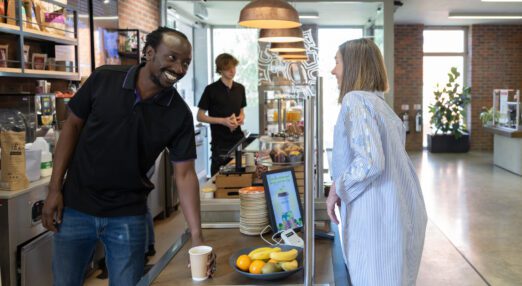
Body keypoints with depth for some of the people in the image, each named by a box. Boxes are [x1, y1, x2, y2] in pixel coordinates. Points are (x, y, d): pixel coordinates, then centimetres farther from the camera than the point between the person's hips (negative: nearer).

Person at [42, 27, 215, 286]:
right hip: (74, 208, 1)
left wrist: (197, 238, -18)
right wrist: (54, 189, -4)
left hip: (128, 216, 0)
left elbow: (184, 174, -10)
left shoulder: (179, 114, -9)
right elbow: (72, 126, 0)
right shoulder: (103, 79, -10)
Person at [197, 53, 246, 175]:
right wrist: (223, 121, -17)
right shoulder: (211, 89, -8)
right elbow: (200, 116, -6)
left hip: (238, 139, 5)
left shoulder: (240, 88, 9)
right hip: (220, 142, -5)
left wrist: (241, 118, -2)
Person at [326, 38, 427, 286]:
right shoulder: (378, 101, 14)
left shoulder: (355, 100, -14)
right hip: (399, 213, 9)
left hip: (375, 217, -9)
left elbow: (370, 162, -24)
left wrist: (337, 188, -11)